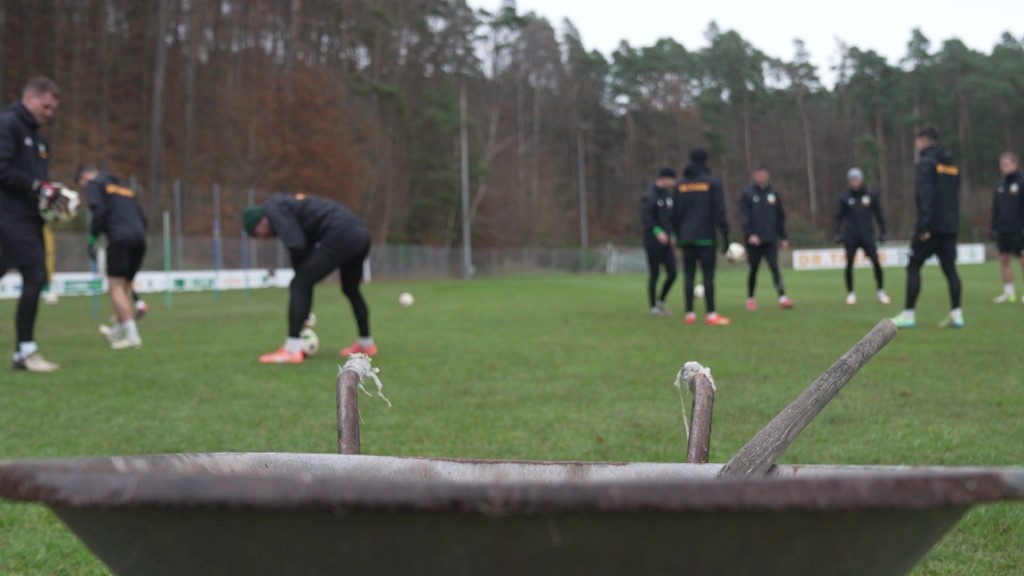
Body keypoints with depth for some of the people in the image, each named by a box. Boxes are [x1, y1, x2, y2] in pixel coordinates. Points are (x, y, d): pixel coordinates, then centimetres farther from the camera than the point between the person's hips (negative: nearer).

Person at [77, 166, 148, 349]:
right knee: (126, 286, 15)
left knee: (116, 286, -5)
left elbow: (98, 211, -8)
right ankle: (117, 332, 26)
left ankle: (132, 335, -16)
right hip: (139, 238, 7)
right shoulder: (124, 187, 31)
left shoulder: (93, 184, 10)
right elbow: (142, 218, 25)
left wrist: (92, 240, -5)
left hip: (120, 237, -7)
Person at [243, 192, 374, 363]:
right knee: (351, 290, 28)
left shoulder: (273, 209, 0)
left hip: (340, 237, -10)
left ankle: (291, 351, -7)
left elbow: (297, 245, -11)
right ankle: (366, 344, 39)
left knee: (299, 285, -4)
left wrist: (300, 273, 6)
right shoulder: (286, 205, 28)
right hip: (360, 235, 10)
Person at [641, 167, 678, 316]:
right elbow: (646, 216, -21)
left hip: (666, 242, 7)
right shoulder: (650, 196, -12)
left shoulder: (668, 194, 11)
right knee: (654, 274, 1)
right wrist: (657, 232, -31)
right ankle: (653, 307, 12)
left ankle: (660, 301, 20)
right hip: (653, 242, -7)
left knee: (672, 273, 2)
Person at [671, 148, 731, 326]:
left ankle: (690, 314, 5)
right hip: (705, 236, -4)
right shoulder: (711, 183, -4)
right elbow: (719, 211, -8)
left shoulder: (680, 184, 7)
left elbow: (675, 213, 8)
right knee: (708, 274, -3)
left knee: (688, 275, 6)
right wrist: (725, 234, -4)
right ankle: (711, 315, -5)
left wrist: (677, 234, 17)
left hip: (685, 237, 4)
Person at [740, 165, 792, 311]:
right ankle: (750, 298, 21)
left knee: (774, 267, -11)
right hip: (754, 239, -1)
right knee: (753, 269, 7)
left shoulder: (774, 194, 10)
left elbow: (780, 217, 14)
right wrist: (750, 234, -19)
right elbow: (744, 216, -8)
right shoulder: (747, 194, 0)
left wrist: (783, 237, 11)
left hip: (771, 239, 2)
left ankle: (782, 296, -21)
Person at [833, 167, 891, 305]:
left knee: (876, 262, -7)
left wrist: (882, 231, 5)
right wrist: (838, 233, -2)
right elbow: (839, 217, 6)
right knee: (849, 264, -1)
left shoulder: (871, 195, 4)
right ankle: (850, 293, 12)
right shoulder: (845, 198, 2)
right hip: (851, 235, 0)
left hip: (867, 234, 0)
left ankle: (880, 292, 6)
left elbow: (879, 215, 9)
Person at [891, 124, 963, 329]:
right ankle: (956, 314, 2)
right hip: (950, 226, 7)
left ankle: (908, 314, -3)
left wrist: (924, 225, -21)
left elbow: (925, 195, -18)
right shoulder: (951, 164, 17)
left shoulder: (926, 163, -8)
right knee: (949, 268, 6)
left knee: (913, 267, -1)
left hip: (932, 226, -7)